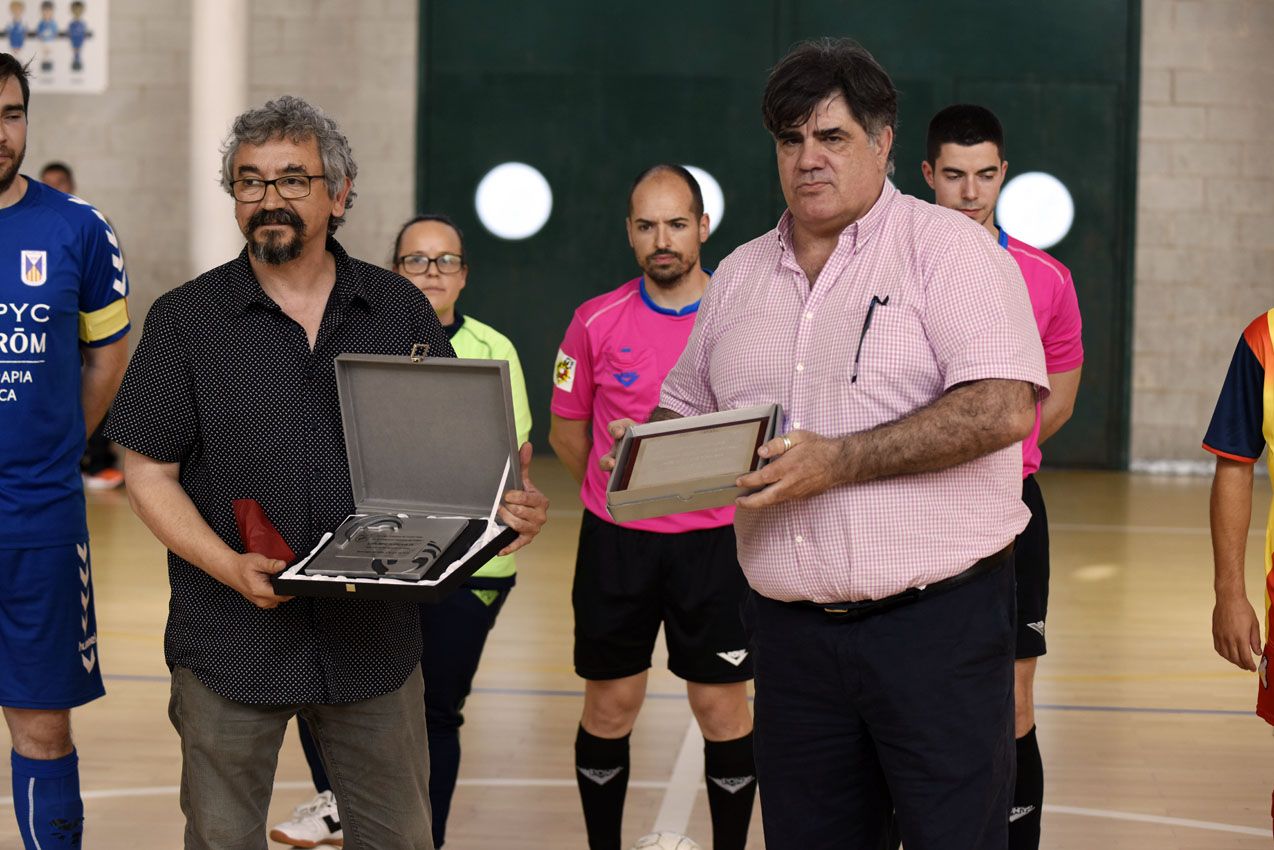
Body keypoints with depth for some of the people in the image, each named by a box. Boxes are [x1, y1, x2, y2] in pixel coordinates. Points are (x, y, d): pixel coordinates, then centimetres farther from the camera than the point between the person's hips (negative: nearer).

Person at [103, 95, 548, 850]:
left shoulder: (400, 311, 6)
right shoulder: (187, 319, 0)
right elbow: (150, 471, -2)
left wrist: (500, 505, -13)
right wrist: (231, 568, -16)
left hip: (375, 637, 2)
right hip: (232, 639, -1)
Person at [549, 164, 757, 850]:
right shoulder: (597, 321, 1)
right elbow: (566, 429, 11)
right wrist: (617, 493, 10)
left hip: (715, 541, -1)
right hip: (615, 542, 1)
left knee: (722, 706, 3)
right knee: (610, 705, 8)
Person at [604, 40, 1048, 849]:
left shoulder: (949, 246, -4)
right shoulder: (739, 275, 15)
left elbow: (1003, 407, -16)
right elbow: (686, 409, 25)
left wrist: (837, 462, -21)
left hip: (937, 619, -5)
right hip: (792, 625, 5)